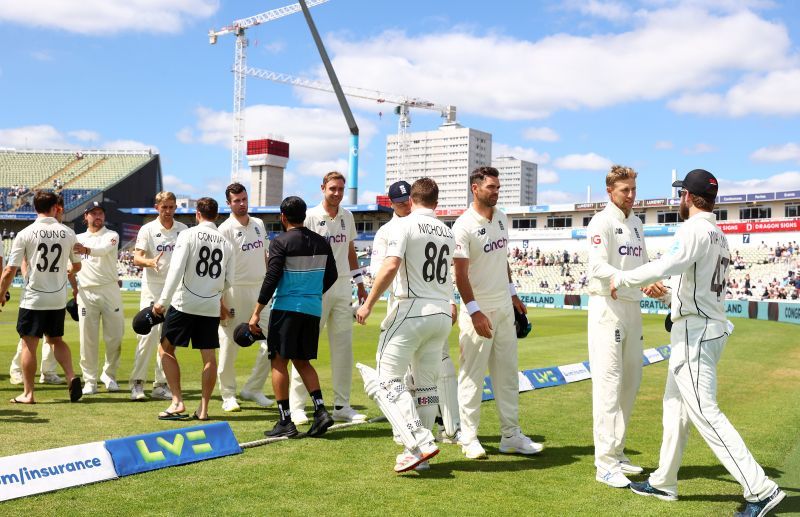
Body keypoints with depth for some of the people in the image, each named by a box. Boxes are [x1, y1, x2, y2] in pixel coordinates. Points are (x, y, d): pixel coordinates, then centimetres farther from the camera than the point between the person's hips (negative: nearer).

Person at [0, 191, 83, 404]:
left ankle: (28, 393, 10)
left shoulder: (25, 234, -8)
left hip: (33, 299, -3)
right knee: (57, 340, 20)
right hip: (58, 299, 3)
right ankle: (72, 378, 4)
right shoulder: (68, 233, -1)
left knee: (29, 344, 6)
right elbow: (77, 266, 12)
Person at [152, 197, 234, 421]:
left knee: (166, 349, 10)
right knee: (209, 357, 8)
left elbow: (176, 270, -13)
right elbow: (228, 282, 9)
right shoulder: (226, 243, 6)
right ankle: (203, 409, 10)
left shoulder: (188, 235, -5)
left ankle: (178, 403, 5)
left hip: (184, 303, -3)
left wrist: (162, 300, -11)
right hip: (211, 307, 3)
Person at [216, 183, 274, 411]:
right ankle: (228, 394, 15)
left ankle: (253, 389, 17)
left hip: (260, 288, 6)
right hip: (235, 291, -6)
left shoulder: (258, 224, 13)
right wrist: (219, 302, -15)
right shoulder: (225, 229, -7)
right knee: (230, 344, 1)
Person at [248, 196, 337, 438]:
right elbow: (332, 275, 16)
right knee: (302, 361, 16)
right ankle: (321, 411, 3)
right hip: (313, 309, 5)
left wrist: (256, 313, -8)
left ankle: (285, 421, 3)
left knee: (279, 362, 4)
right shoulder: (321, 242, 9)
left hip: (286, 308, -5)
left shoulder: (281, 242, -7)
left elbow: (271, 279, -12)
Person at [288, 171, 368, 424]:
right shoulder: (310, 216, -5)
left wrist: (360, 284, 17)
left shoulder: (347, 217, 12)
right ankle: (296, 406, 4)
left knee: (343, 347, 6)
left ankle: (341, 406, 14)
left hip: (342, 287, 5)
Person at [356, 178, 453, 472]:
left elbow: (391, 266, -18)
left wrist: (368, 304, -12)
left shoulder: (405, 225, -5)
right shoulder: (448, 232, 14)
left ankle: (420, 442, -17)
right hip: (443, 314, 7)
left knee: (386, 379, -5)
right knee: (427, 385, 12)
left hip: (413, 310, -7)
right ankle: (418, 452, 15)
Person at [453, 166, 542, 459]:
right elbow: (460, 274, -18)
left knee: (508, 372, 12)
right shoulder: (464, 226, -15)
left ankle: (510, 435, 21)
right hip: (478, 309, -8)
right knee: (472, 375, 1)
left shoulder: (501, 218, 9)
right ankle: (469, 438, 12)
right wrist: (475, 312, -23)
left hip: (504, 307, 8)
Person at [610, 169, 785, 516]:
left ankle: (760, 489, -6)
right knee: (675, 405, 17)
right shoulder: (719, 235, 13)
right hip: (711, 327, 10)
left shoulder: (693, 231, -17)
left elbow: (664, 268, -33)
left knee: (705, 413, -7)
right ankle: (664, 482, 26)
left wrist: (621, 279, -21)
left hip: (693, 331, -10)